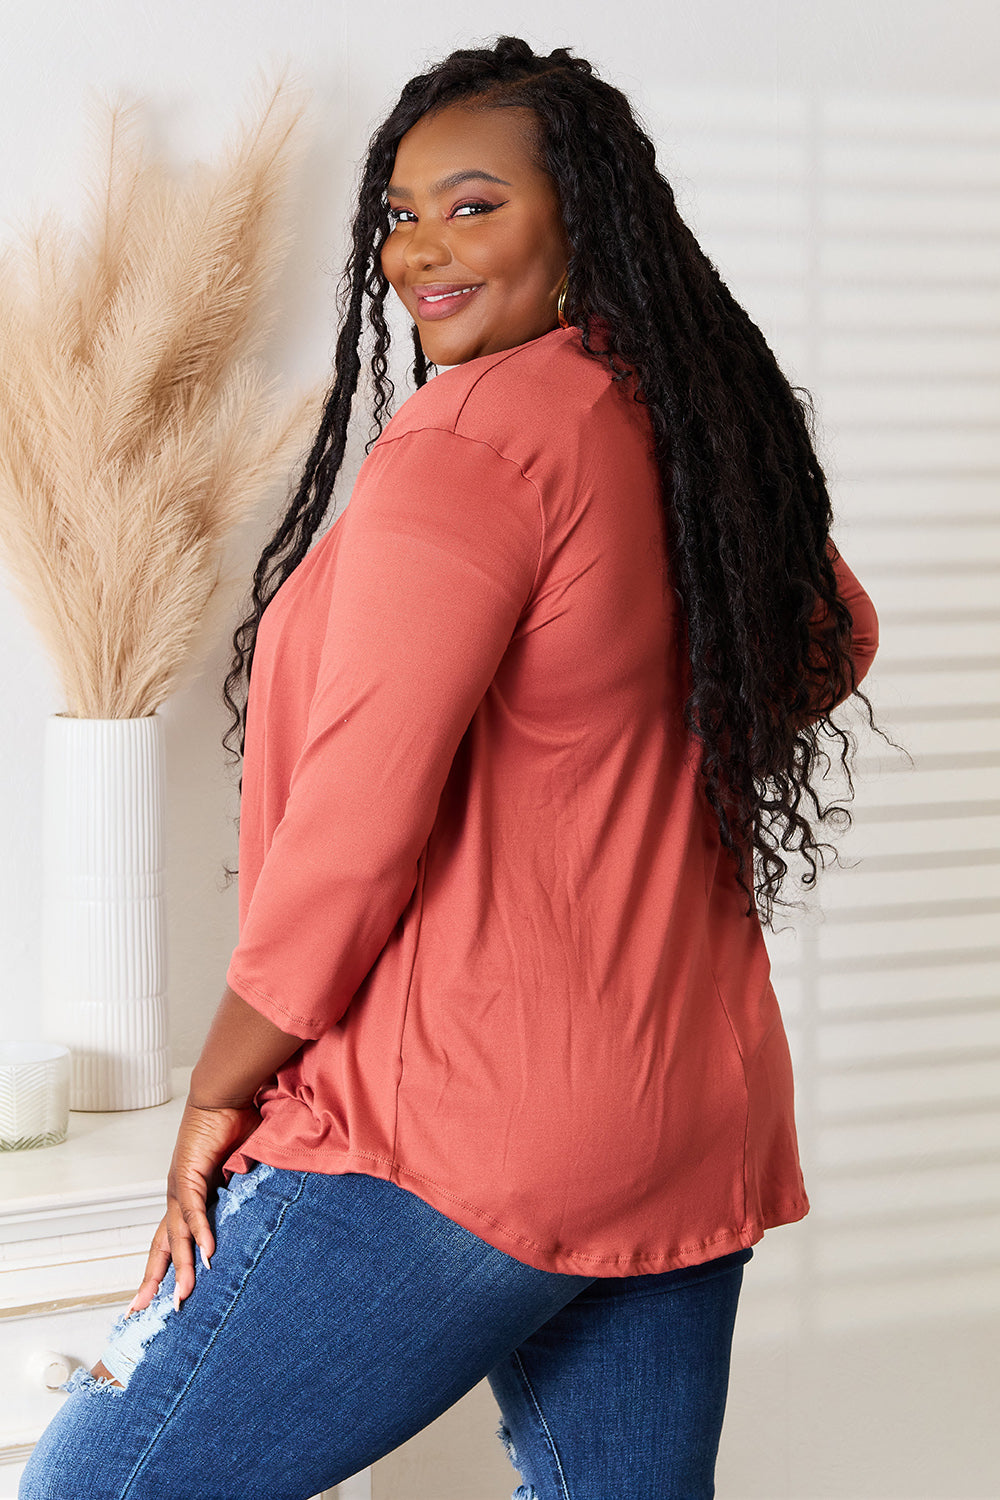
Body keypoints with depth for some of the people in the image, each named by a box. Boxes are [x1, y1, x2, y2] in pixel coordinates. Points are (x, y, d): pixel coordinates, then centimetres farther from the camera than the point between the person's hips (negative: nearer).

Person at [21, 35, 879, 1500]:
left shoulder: (472, 434, -15)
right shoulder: (698, 429, 10)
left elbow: (359, 808, -19)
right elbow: (832, 638, 31)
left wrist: (217, 1097, -9)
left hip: (459, 1140, -9)